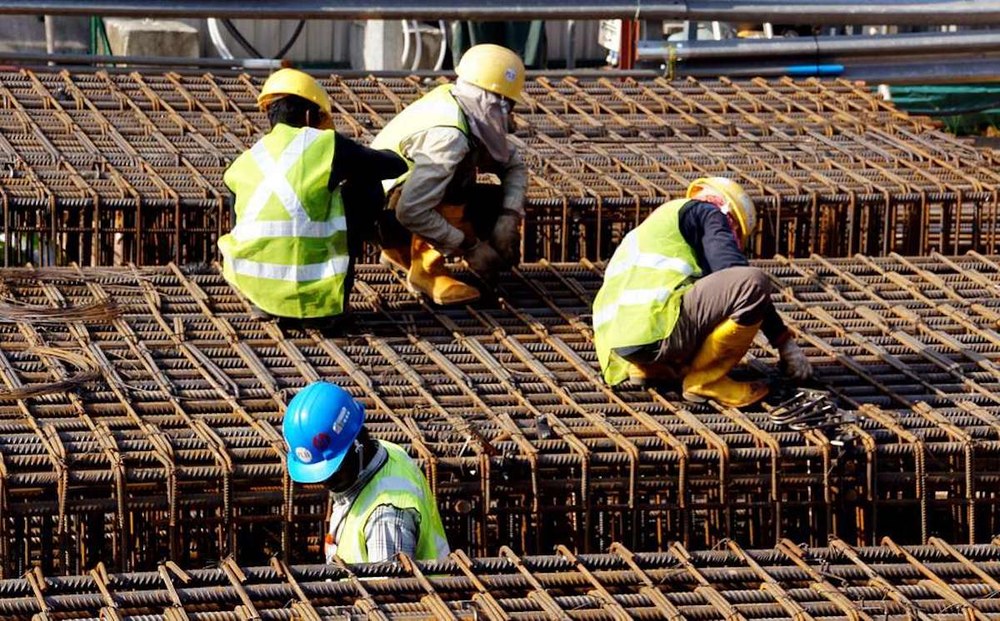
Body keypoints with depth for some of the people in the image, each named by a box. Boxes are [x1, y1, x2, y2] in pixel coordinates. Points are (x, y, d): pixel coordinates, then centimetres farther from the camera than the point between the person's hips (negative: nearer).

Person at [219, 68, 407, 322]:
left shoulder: (246, 161, 10)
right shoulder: (325, 144, 0)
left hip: (252, 286, 4)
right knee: (367, 184, 14)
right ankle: (337, 296, 12)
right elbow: (395, 166, 11)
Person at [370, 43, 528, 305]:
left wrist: (508, 219, -10)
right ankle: (427, 269, -15)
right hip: (384, 212, -9)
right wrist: (470, 247, -27)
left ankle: (403, 251, 12)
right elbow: (411, 212, -36)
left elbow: (514, 167, 8)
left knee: (503, 202, 2)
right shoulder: (448, 136, -31)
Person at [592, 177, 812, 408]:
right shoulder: (706, 212, 10)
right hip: (655, 328, -10)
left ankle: (652, 368, 13)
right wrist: (785, 342, 0)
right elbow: (736, 274, -4)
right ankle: (706, 380, -8)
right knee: (753, 283, -16)